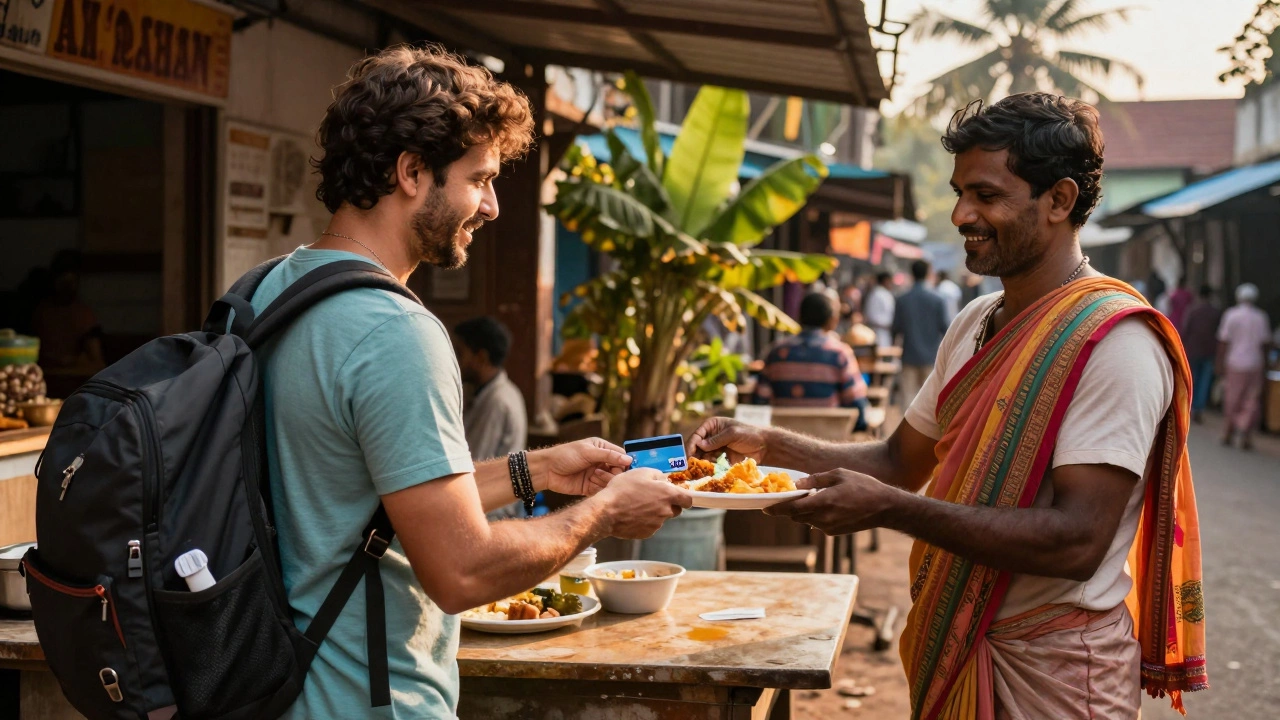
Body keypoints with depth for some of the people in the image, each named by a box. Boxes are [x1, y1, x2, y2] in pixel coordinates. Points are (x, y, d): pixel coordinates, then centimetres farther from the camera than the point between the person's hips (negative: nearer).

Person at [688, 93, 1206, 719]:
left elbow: (1077, 540, -27)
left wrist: (886, 508, -31)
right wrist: (767, 445, 0)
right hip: (957, 648, 8)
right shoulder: (974, 325, 8)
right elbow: (903, 461, 13)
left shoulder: (1114, 341, -19)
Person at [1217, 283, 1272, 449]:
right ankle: (1246, 435, -6)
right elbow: (1264, 343, 1)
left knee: (1231, 400, 11)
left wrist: (1221, 362, 4)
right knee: (1252, 401, 6)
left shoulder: (1230, 315, -4)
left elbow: (1223, 341, -4)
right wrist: (1264, 364, 10)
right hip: (1254, 364, 0)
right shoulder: (1261, 317, -1)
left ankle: (1228, 435, 18)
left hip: (1234, 363, 0)